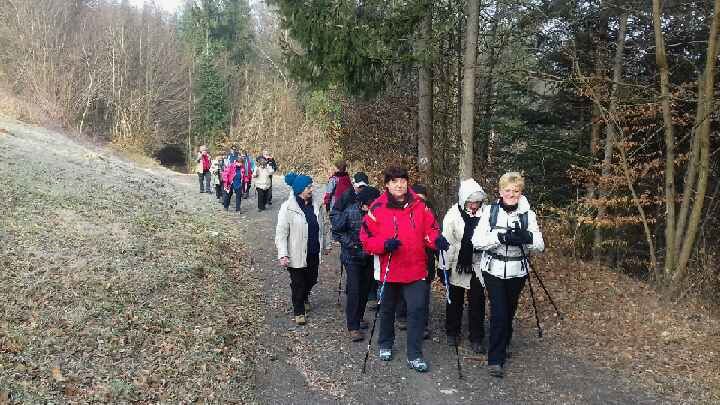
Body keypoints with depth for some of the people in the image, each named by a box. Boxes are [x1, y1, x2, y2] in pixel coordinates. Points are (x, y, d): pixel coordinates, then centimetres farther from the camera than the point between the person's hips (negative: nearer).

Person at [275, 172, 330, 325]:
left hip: (313, 253, 6)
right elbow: (281, 233, -16)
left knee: (311, 279, 19)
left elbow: (321, 226, 15)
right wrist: (283, 255, -21)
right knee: (298, 283, 6)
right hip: (297, 254, -6)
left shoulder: (314, 205, 3)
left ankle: (304, 298, 49)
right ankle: (299, 311, 25)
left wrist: (325, 245, 21)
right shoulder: (288, 208, -16)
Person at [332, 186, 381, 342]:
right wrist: (351, 245, -13)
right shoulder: (350, 212, -17)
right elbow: (337, 230, -6)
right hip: (352, 257, -3)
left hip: (369, 257, 4)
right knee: (353, 291, -7)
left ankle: (358, 318, 33)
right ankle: (353, 327, 1)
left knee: (365, 289, 14)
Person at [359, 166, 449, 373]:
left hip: (415, 270, 1)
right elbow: (366, 238, -7)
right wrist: (385, 244, -24)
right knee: (387, 310, 18)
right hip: (389, 270, 0)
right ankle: (386, 344, 42)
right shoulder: (377, 208, -9)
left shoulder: (419, 206, -1)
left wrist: (437, 239, -17)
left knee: (417, 310, -3)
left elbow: (430, 229, 5)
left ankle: (414, 355, 10)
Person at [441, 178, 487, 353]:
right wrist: (445, 266, -9)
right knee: (455, 300, 15)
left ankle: (477, 338, 15)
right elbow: (447, 242, -10)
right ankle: (452, 333, 31)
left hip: (477, 265, 1)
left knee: (477, 302, 3)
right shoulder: (453, 214, -13)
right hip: (457, 265, -1)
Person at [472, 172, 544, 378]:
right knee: (498, 313, -9)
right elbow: (477, 241, -12)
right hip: (494, 269, -2)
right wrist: (501, 237, -27)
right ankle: (495, 360, 0)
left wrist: (527, 237, -27)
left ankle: (502, 349, 36)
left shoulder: (528, 214, -1)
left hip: (517, 271, 2)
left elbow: (540, 246, -5)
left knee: (509, 312, 15)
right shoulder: (490, 211, -4)